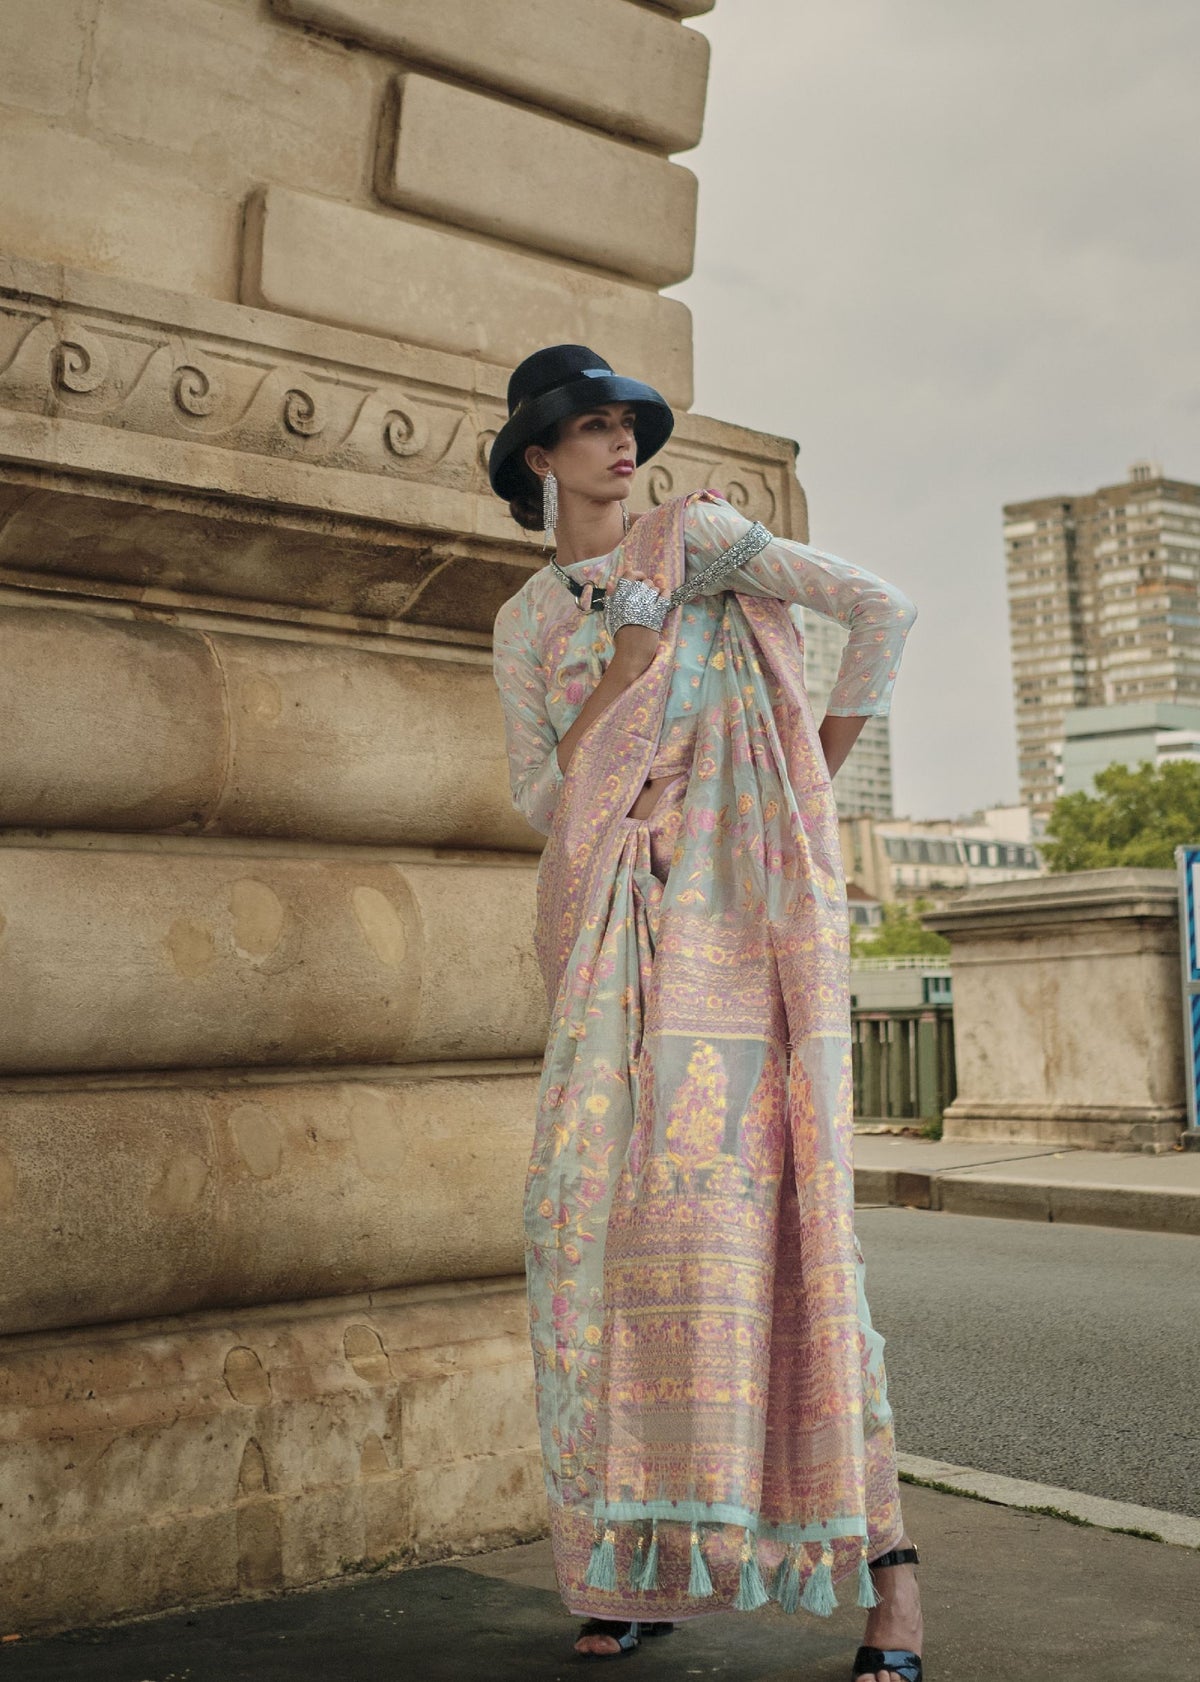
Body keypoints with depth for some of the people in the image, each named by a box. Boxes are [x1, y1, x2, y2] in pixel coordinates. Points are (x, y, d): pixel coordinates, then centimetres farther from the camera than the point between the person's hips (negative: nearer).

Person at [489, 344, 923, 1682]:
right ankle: (642, 1566, 12)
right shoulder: (525, 624, 16)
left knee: (751, 1192, -13)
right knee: (600, 1199, -1)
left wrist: (819, 772, 2)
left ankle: (882, 1554, -5)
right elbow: (540, 803, 7)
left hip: (733, 902, -4)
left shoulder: (695, 539, 4)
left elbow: (881, 608, -3)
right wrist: (623, 672, -4)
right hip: (611, 925, 4)